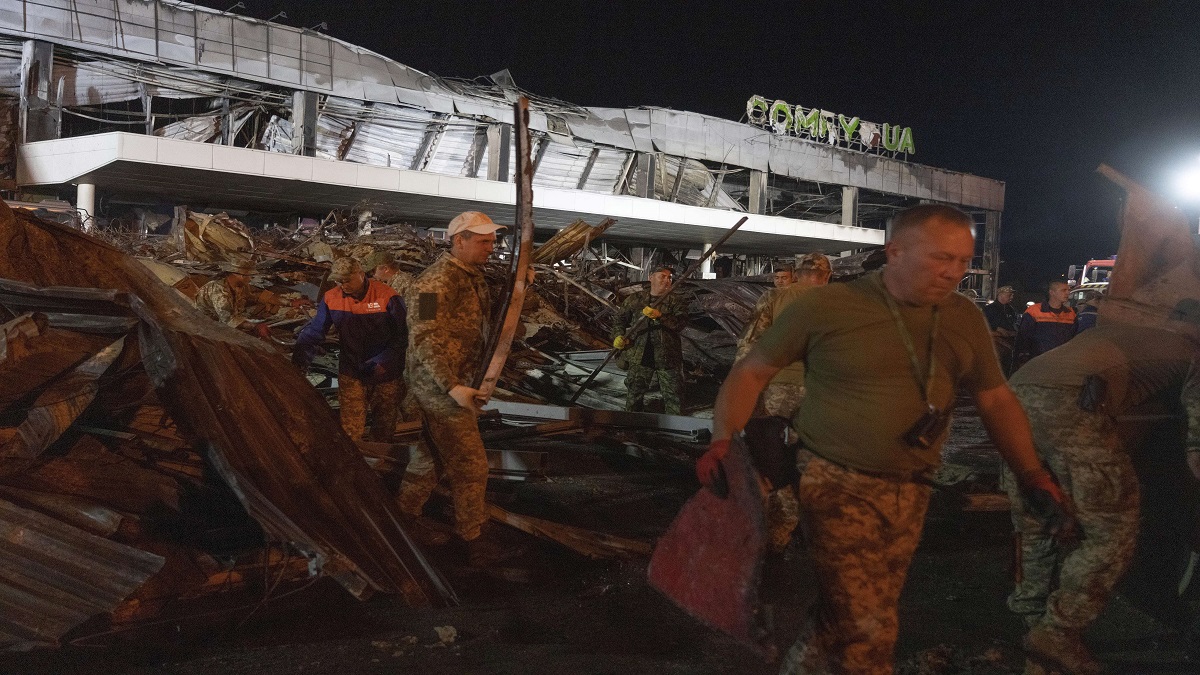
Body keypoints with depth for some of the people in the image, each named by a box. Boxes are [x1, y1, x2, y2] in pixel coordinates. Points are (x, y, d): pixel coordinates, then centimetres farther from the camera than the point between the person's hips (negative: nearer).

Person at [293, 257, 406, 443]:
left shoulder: (387, 297, -16)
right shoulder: (331, 298, -6)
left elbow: (401, 336, -13)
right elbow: (314, 331, 0)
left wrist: (383, 362, -20)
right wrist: (301, 356, -14)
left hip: (385, 375, -1)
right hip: (351, 373, 2)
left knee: (384, 423, 15)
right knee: (350, 429, 1)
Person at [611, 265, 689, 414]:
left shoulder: (676, 300, 0)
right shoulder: (635, 299, 7)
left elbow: (681, 322, -15)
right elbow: (620, 319, 14)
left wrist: (660, 316, -29)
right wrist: (618, 336, -4)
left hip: (667, 356, -2)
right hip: (639, 356, 2)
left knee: (673, 395, 4)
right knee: (634, 393, 12)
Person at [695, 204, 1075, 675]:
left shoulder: (966, 319, 3)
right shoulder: (826, 306, -11)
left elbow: (996, 398, 13)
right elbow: (752, 372, -5)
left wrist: (1032, 474, 2)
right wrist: (723, 439, -18)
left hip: (909, 492, 5)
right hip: (836, 482, -5)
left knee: (847, 617, 14)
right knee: (866, 633, -11)